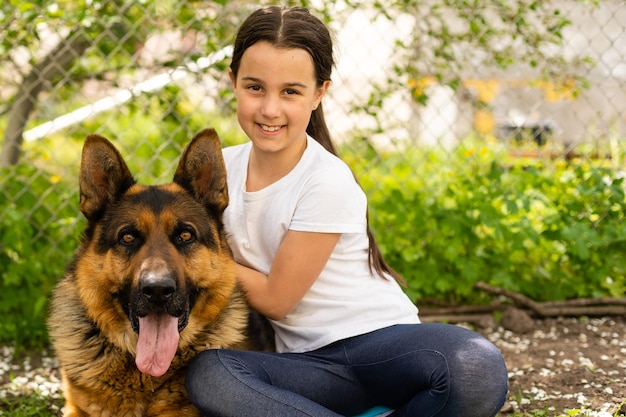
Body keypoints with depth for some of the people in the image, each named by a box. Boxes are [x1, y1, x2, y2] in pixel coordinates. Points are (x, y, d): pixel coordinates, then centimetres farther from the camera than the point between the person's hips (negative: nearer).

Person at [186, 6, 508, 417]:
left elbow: (275, 298, -8)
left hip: (378, 339, -4)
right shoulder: (222, 168, 3)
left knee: (476, 369, -36)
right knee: (207, 376, -30)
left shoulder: (328, 182, -15)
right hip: (306, 360, 4)